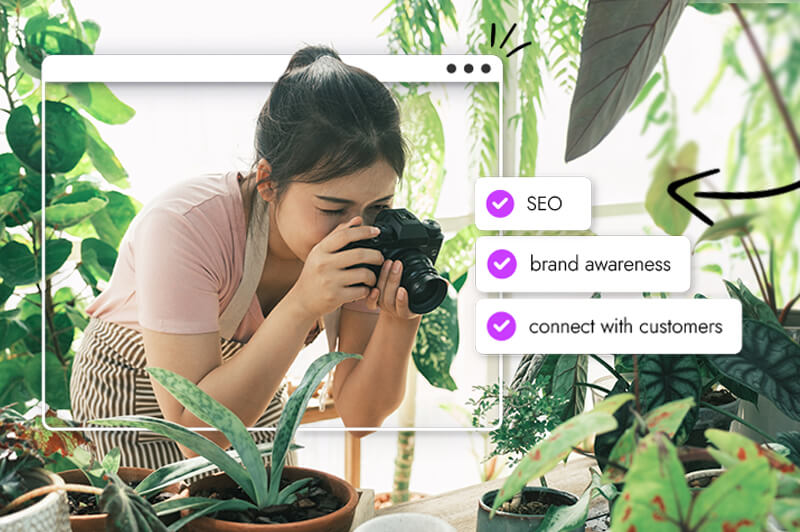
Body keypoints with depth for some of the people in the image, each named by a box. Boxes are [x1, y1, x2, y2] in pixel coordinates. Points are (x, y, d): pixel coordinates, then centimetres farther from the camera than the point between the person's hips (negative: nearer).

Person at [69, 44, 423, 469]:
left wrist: (399, 324, -39)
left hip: (250, 388, 4)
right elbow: (195, 434, -38)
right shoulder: (184, 226, -37)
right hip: (131, 392, -3)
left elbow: (359, 416, -20)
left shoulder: (370, 242, -23)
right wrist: (302, 306, -47)